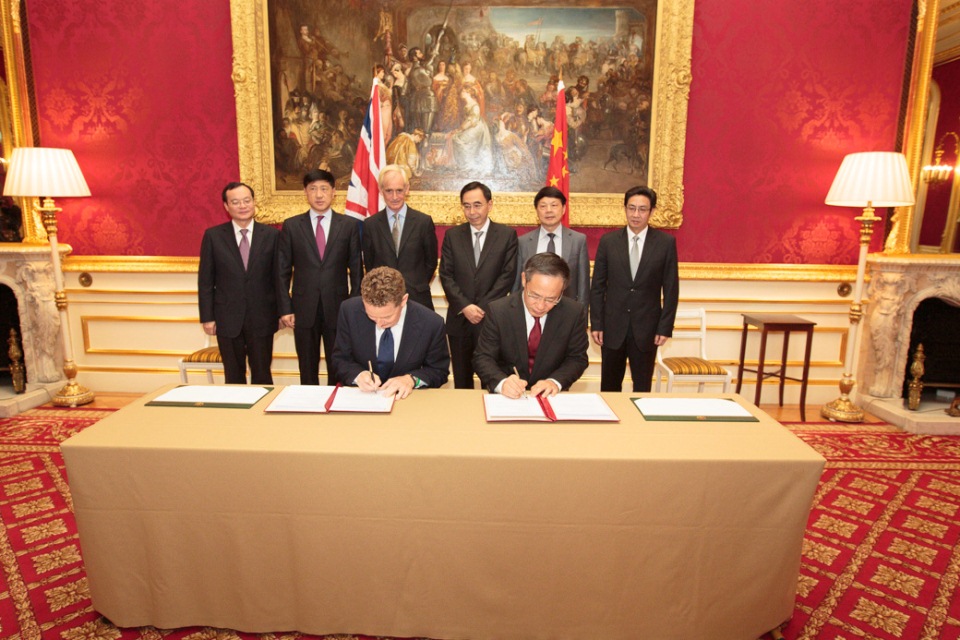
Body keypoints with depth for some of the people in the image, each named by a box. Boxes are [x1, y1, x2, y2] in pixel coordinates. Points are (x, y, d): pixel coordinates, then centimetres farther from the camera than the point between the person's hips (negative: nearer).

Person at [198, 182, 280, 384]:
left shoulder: (271, 235, 0)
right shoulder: (213, 236, 0)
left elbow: (279, 276, 3)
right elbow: (205, 280, 2)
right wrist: (207, 317, -1)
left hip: (261, 318, 0)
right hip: (228, 318, 1)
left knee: (262, 375, 9)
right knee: (233, 376, 12)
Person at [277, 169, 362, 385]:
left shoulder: (349, 225, 2)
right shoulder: (291, 226, 4)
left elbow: (356, 269, 3)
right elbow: (283, 271, 4)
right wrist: (285, 309, -2)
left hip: (338, 309, 0)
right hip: (303, 309, 1)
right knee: (307, 370, 11)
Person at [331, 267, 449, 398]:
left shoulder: (432, 324, -16)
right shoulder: (349, 311, -11)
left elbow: (439, 371, -2)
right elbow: (341, 359, 1)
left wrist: (412, 379, -20)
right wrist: (358, 374, -20)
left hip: (404, 397, -1)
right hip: (359, 398, 2)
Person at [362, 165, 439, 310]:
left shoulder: (424, 221, -1)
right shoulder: (370, 225, 3)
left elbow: (431, 262, 6)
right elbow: (369, 265, 9)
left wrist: (417, 287, 3)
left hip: (417, 298, -1)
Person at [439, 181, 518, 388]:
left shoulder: (507, 235, 1)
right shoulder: (452, 235, 7)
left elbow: (507, 275, -5)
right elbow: (446, 275, 2)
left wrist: (483, 307, -12)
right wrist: (465, 306, -12)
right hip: (459, 319, 2)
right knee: (461, 381, 11)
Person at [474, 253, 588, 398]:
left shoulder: (575, 313, -7)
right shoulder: (499, 311, -10)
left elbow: (577, 358, 1)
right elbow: (483, 358, -7)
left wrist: (555, 382, -18)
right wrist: (502, 383, -27)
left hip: (550, 396, 1)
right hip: (508, 397, -1)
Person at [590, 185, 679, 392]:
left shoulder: (666, 243, -1)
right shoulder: (608, 241, 1)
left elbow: (671, 289, 0)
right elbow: (597, 287, 2)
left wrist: (665, 327, -4)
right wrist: (596, 324, -2)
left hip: (646, 328, -1)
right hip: (613, 327, 1)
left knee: (642, 388, 10)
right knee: (609, 387, 11)